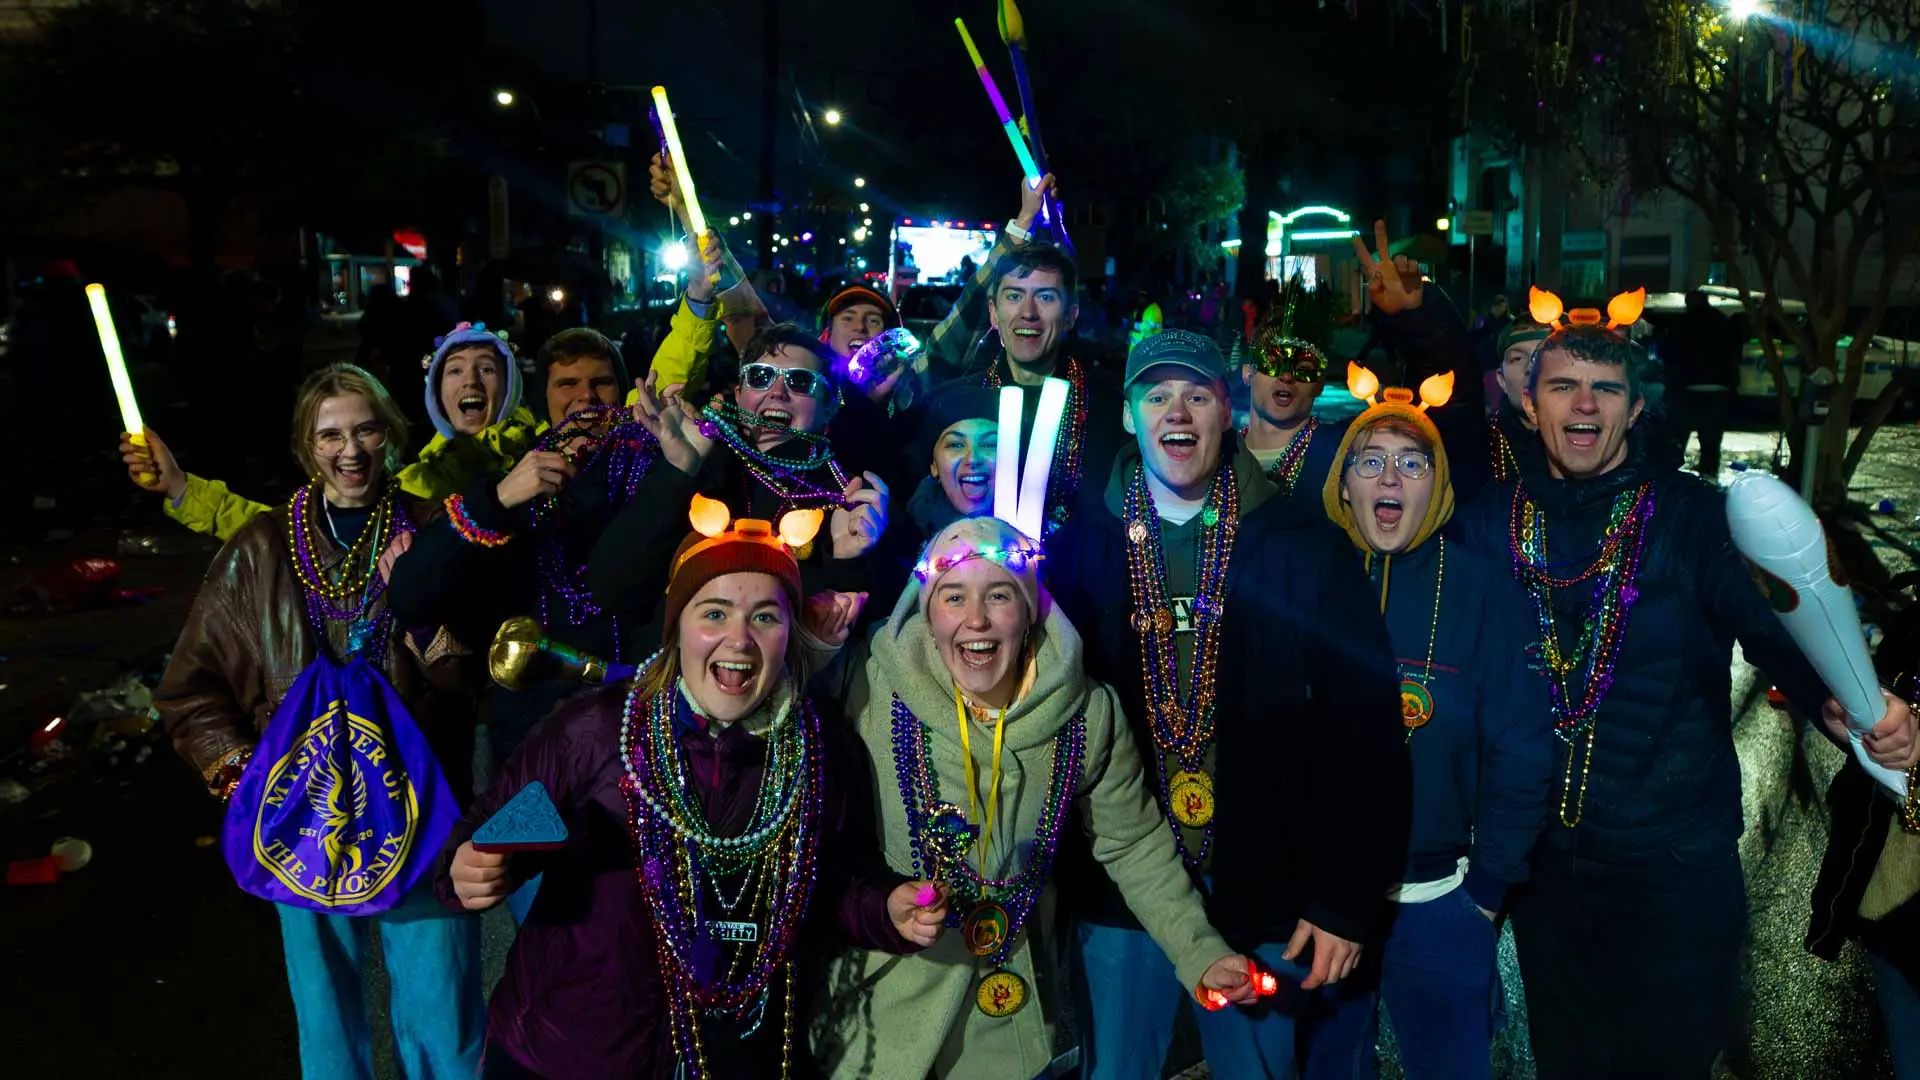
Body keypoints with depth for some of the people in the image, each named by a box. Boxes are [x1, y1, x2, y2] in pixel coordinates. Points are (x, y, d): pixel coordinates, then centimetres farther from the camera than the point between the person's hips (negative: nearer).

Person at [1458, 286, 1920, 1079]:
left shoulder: (1695, 517, -7)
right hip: (1544, 862, 3)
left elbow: (1776, 630, -17)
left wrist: (1846, 709, -37)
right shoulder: (1493, 520, 1)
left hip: (1676, 863, -2)